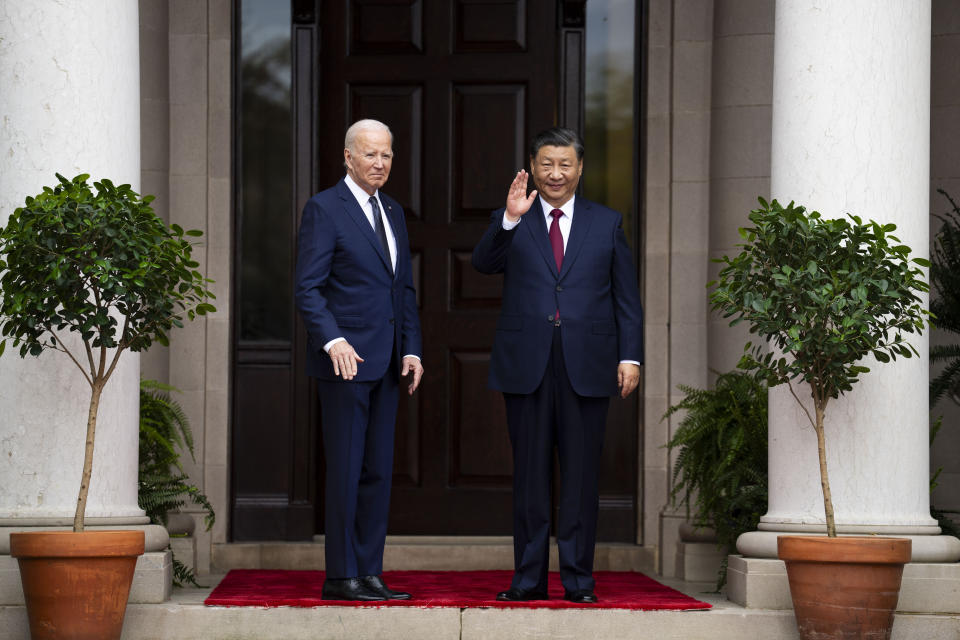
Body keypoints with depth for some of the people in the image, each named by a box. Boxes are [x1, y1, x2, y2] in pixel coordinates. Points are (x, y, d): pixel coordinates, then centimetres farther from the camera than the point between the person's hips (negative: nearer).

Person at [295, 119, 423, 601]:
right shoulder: (324, 209, -6)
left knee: (378, 471, 7)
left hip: (385, 363, 7)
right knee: (345, 470, -5)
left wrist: (412, 349, 9)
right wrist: (333, 340, -24)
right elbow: (307, 288, -11)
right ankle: (341, 576, -1)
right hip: (344, 359, -7)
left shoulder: (393, 212, 17)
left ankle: (369, 574, 12)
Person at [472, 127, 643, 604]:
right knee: (529, 475, 4)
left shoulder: (607, 223, 11)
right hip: (527, 366, 0)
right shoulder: (511, 223, 10)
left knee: (581, 475, 1)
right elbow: (483, 264, -7)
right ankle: (528, 578, 10)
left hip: (586, 367, 0)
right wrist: (510, 220, -20)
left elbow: (626, 297, 10)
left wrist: (630, 356, 1)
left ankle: (578, 578, 7)